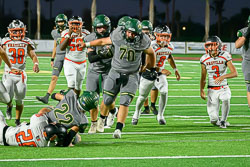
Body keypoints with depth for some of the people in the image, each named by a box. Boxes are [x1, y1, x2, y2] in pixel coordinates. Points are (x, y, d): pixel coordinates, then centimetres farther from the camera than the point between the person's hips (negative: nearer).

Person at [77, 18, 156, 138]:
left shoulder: (142, 42, -13)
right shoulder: (118, 36, -12)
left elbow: (151, 53, 8)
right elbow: (103, 41, 6)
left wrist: (152, 69, 18)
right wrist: (86, 44, 13)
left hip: (131, 75, -1)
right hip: (115, 72, 1)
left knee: (125, 102, -14)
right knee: (107, 100, 6)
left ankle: (118, 129, -14)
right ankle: (102, 119, 35)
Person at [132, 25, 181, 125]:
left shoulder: (170, 47, -6)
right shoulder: (152, 47, -28)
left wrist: (175, 69, 17)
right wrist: (161, 70, -40)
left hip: (160, 75, 4)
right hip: (148, 74, -4)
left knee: (164, 92, -19)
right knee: (142, 96, 10)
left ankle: (160, 115, -2)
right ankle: (136, 113, 39)